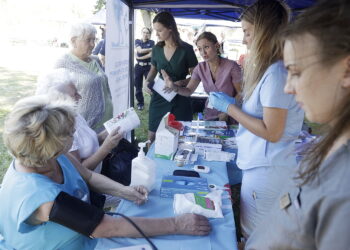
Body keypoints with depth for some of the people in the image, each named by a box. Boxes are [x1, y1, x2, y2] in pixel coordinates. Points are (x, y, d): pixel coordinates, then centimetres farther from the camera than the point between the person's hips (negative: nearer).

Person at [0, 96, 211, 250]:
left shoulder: (53, 155, -15)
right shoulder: (38, 196, -37)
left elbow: (89, 176, 3)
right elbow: (112, 227, -34)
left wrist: (125, 191, -13)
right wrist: (177, 225, -29)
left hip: (84, 232, 6)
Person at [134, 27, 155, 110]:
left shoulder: (151, 42, 2)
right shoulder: (137, 41, 8)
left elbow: (151, 54, -10)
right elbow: (140, 50, -9)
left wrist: (139, 58, -9)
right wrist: (151, 49, -8)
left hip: (148, 66, -2)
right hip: (139, 66, 3)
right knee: (138, 86, 6)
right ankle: (140, 103, 18)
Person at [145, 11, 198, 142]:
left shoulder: (186, 49, -10)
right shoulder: (156, 49, 2)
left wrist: (181, 83, -23)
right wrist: (147, 81, -2)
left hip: (180, 99, -3)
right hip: (159, 97, 4)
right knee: (152, 137, 8)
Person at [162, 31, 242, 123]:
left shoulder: (231, 66, -20)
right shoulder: (200, 68, -5)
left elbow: (240, 93, -12)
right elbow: (189, 91, -9)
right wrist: (174, 87, -27)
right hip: (210, 116, 4)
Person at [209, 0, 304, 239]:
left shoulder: (276, 73, -21)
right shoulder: (269, 68, 10)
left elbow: (272, 132, -22)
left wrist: (229, 107, -16)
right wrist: (232, 103, 7)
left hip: (266, 170, -9)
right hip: (262, 165, 9)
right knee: (260, 235, 23)